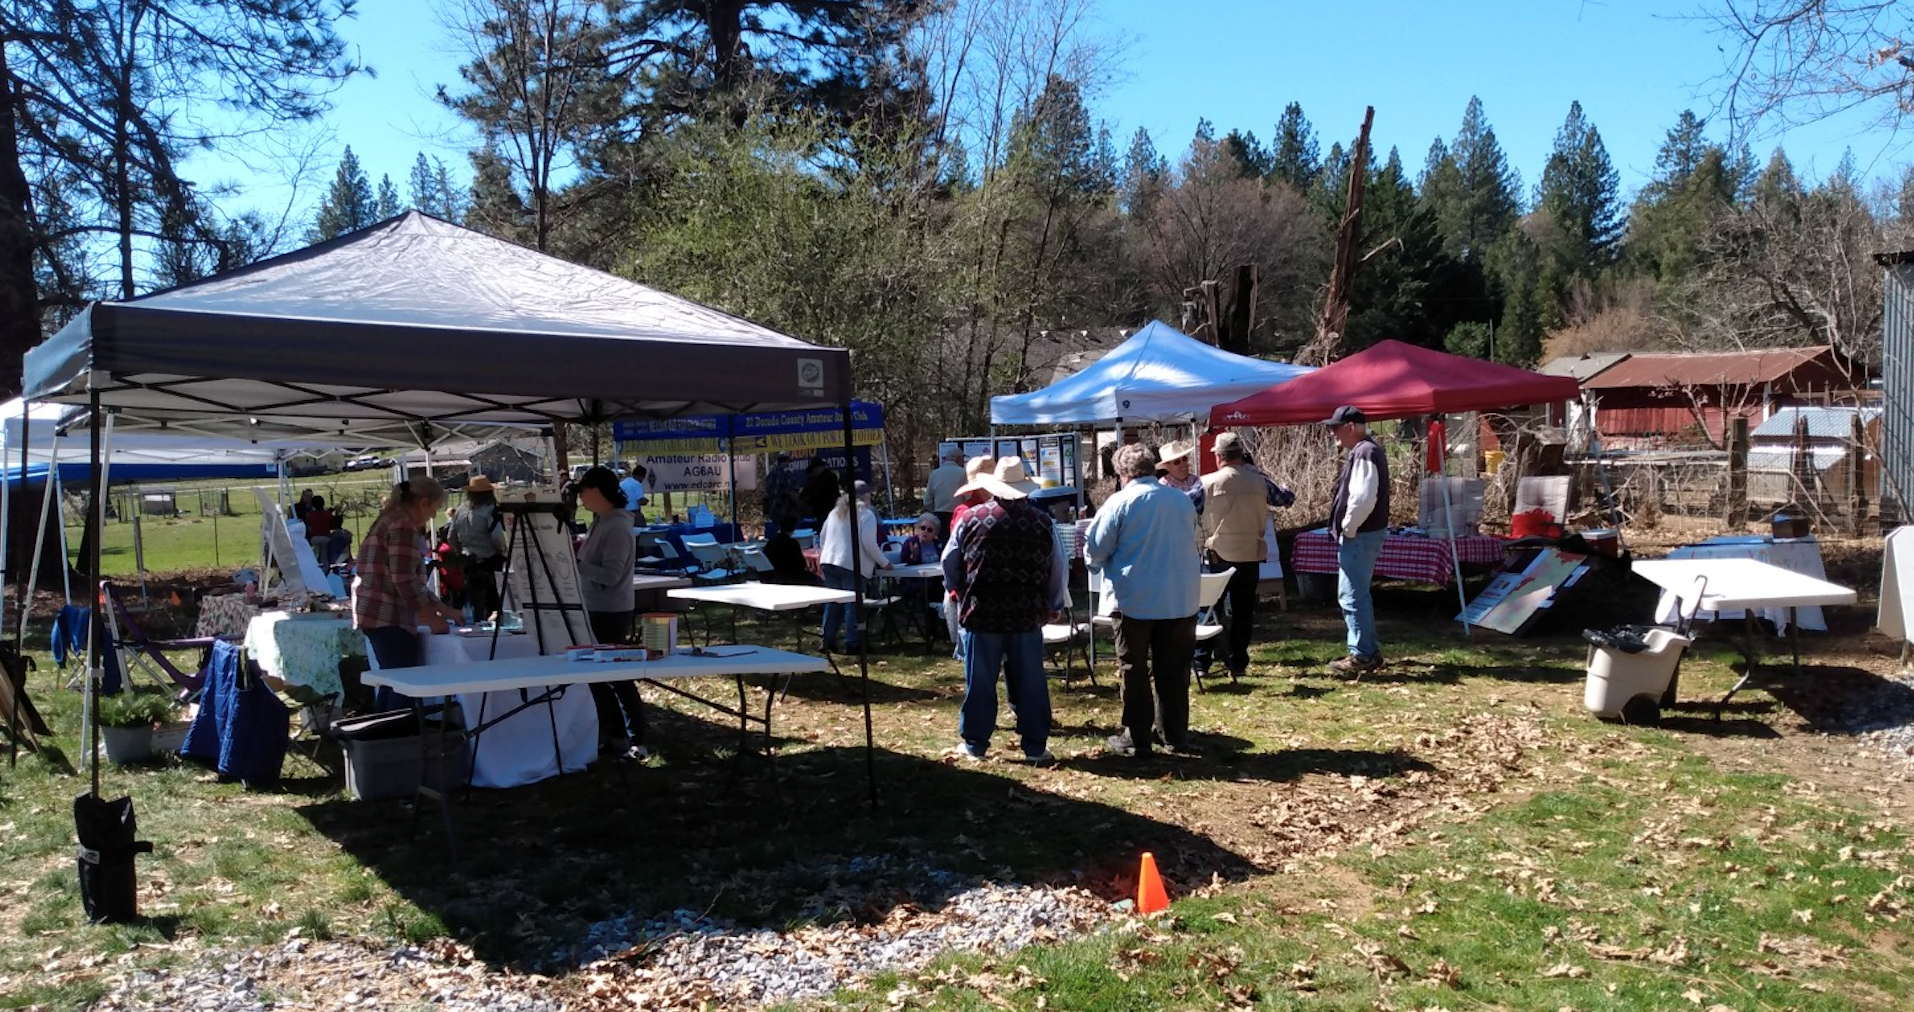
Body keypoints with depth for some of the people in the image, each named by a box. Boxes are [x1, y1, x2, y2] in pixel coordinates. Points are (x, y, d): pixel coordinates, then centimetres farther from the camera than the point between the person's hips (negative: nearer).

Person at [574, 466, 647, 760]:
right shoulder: (600, 522, 11)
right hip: (596, 610, 10)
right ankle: (614, 735, 24)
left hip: (611, 612, -10)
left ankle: (637, 741, 5)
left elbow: (610, 574, -23)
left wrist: (575, 562, -21)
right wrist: (579, 549, 6)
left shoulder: (617, 527, -18)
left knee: (618, 677, -3)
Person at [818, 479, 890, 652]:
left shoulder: (835, 511, 17)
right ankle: (853, 644, 2)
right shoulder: (866, 514, -4)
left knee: (832, 603, 13)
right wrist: (884, 563, -2)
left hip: (828, 562, 7)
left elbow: (822, 537, 23)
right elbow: (869, 544, -11)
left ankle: (828, 642, 16)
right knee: (853, 605, -1)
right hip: (851, 566, -7)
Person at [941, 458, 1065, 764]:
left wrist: (958, 592, 24)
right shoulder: (1042, 522, 0)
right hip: (1028, 615, 1)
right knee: (1030, 682, 8)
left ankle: (973, 744, 17)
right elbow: (1059, 569, 7)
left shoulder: (972, 518, -3)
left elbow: (950, 563, 6)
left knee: (979, 682, 8)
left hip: (981, 613, -1)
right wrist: (1053, 606, 22)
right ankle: (1035, 747, 12)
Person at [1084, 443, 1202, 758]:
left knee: (1134, 671, 7)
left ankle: (1136, 738, 11)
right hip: (1180, 601, 4)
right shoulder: (1183, 501, 3)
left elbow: (1095, 551, -8)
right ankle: (1176, 735, 17)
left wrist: (1100, 562, 14)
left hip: (1135, 602, -4)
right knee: (1174, 672, 11)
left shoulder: (1119, 502, -10)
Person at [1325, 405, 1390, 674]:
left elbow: (1363, 499, -27)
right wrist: (1346, 529, 15)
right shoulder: (1363, 451, 15)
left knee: (1352, 596, -6)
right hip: (1361, 534, 11)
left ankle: (1361, 655, -1)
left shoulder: (1364, 453, -18)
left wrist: (1347, 528, -16)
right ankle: (1369, 651, 25)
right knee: (1358, 595, 17)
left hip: (1359, 536, -11)